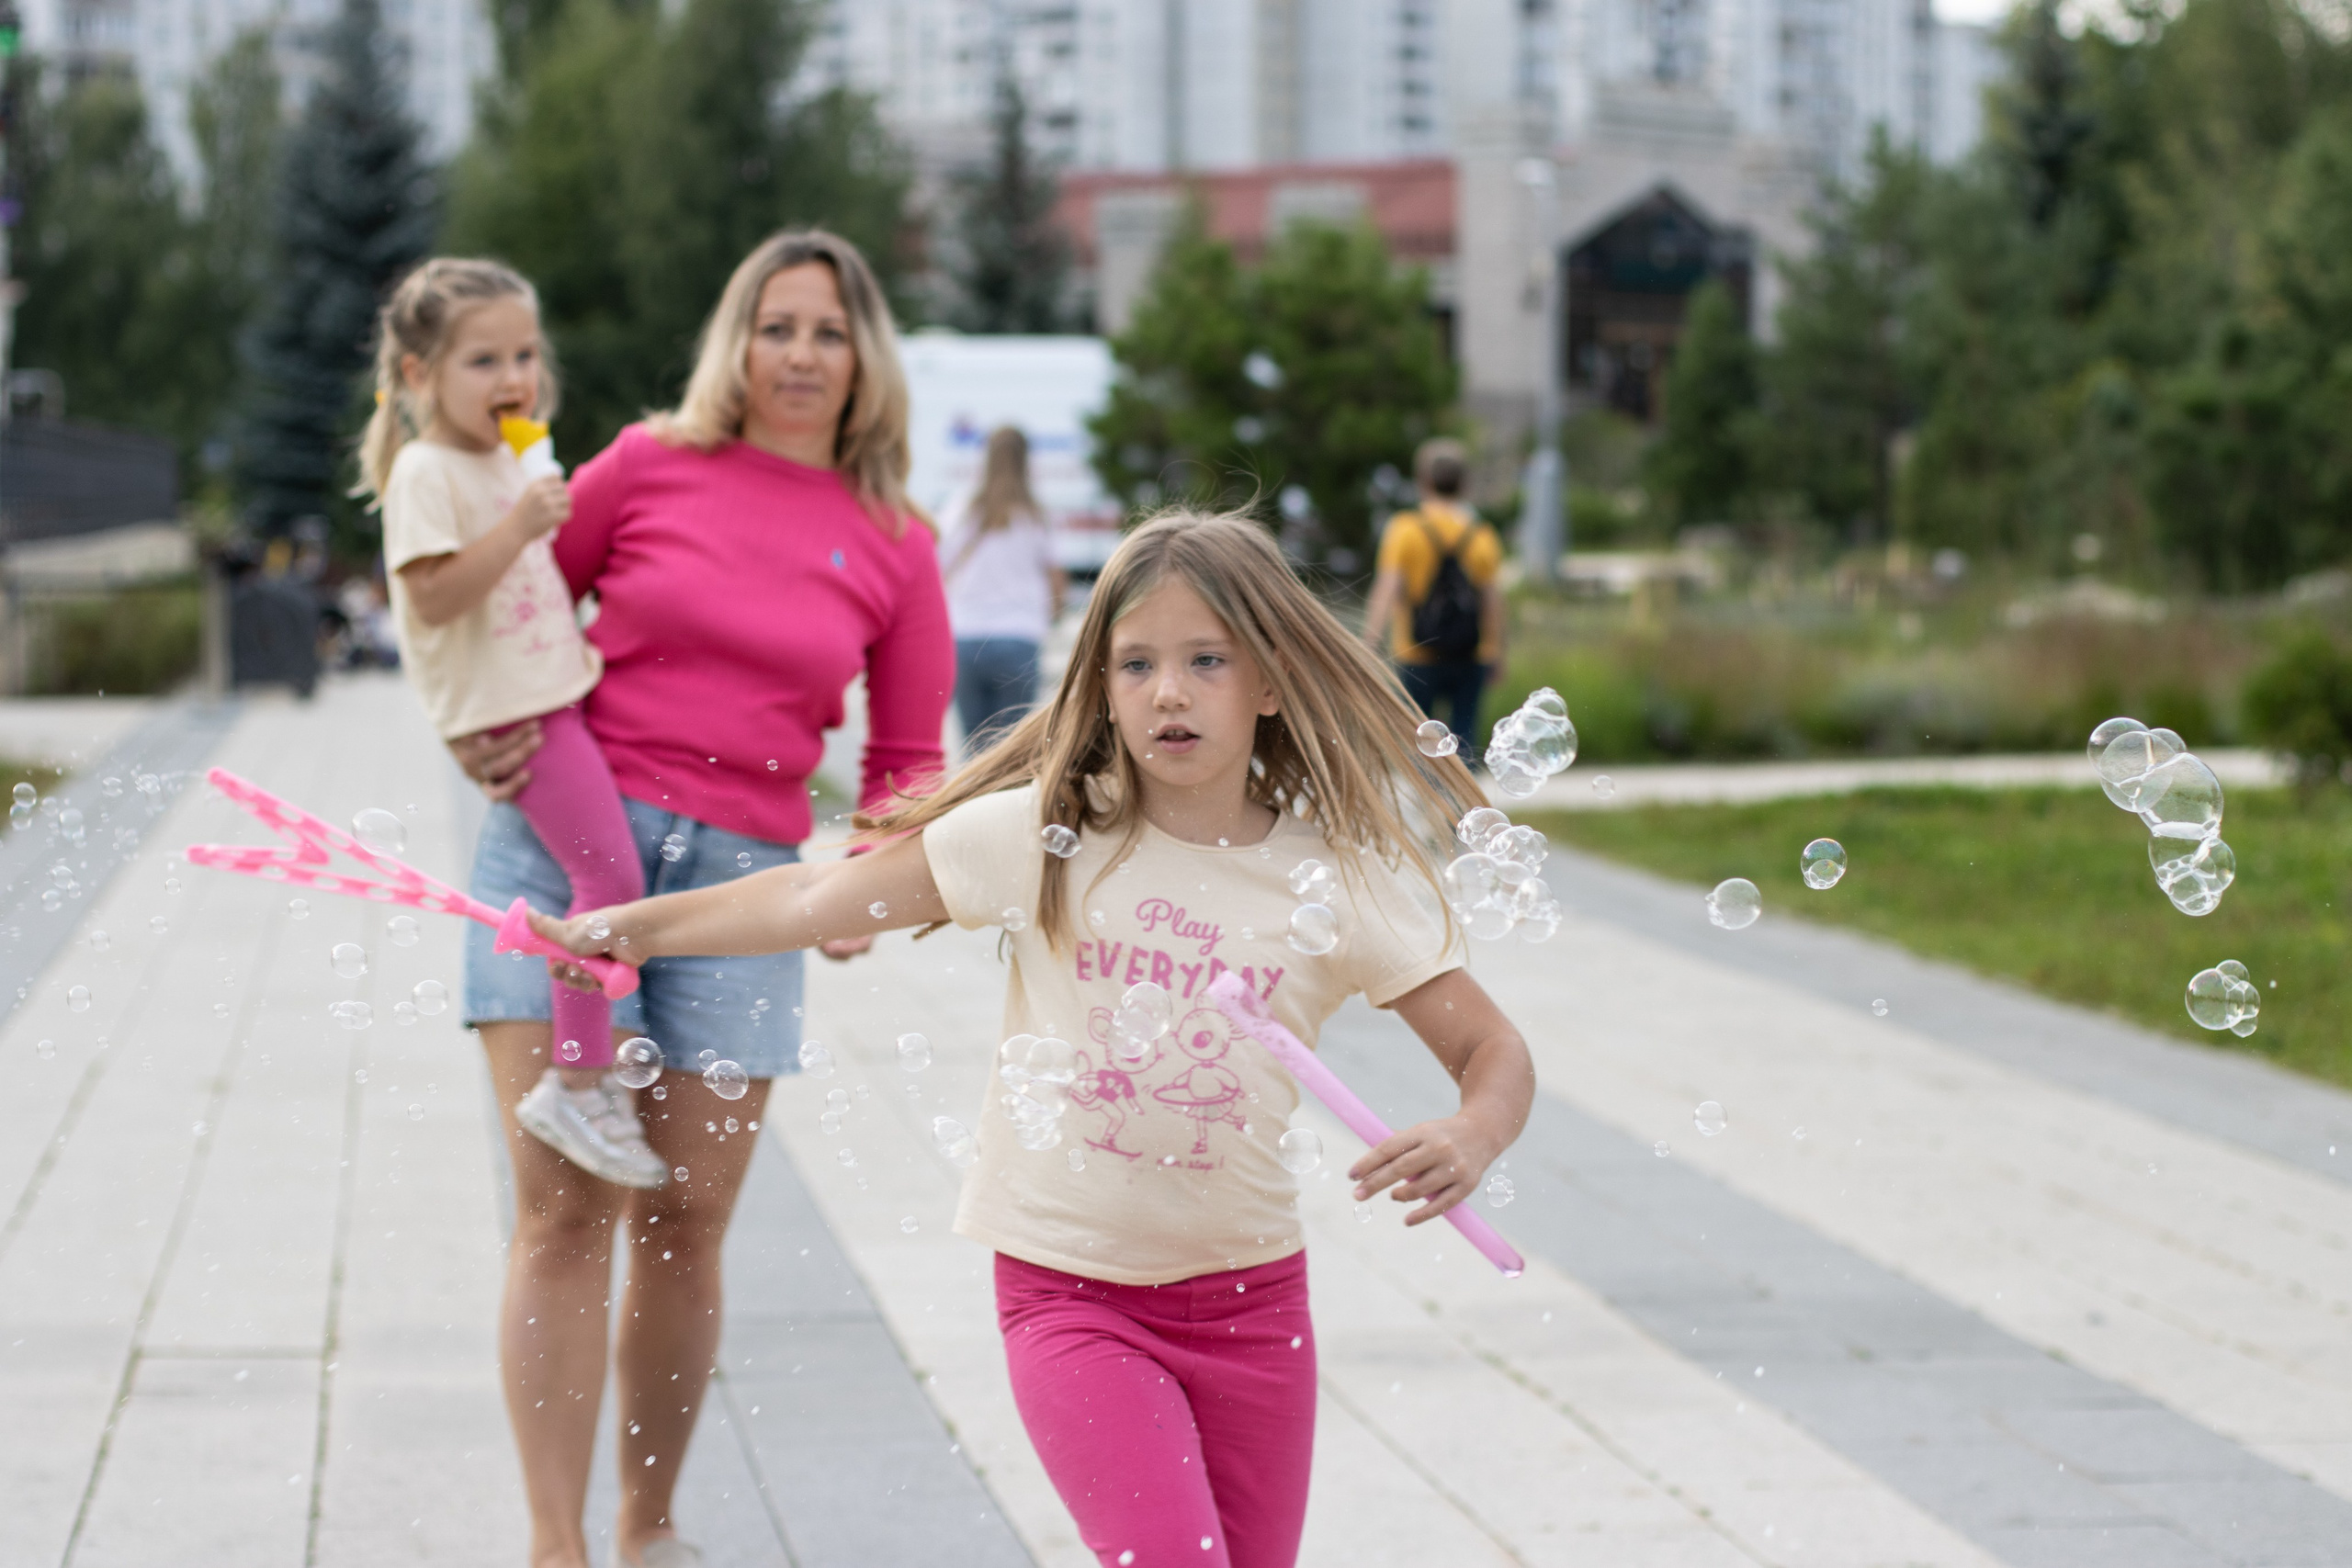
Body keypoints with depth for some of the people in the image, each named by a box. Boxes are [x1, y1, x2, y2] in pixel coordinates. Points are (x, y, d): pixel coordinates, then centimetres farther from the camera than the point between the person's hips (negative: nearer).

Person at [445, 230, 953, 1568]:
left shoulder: (895, 548, 7)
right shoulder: (648, 466, 3)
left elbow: (909, 758, 13)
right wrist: (484, 719, -1)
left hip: (741, 880, 2)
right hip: (566, 842, -2)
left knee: (686, 1224, 5)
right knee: (565, 1210, -8)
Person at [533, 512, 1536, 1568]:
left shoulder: (1342, 883, -5)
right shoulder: (1043, 837, -6)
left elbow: (1493, 1049, -1)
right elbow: (831, 899, 0)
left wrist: (1472, 1138, -22)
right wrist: (635, 925, -2)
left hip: (1250, 1300, 2)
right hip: (1070, 1291, -2)